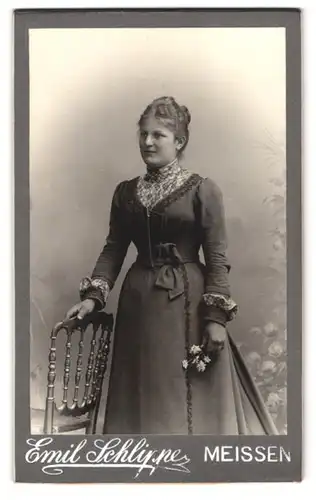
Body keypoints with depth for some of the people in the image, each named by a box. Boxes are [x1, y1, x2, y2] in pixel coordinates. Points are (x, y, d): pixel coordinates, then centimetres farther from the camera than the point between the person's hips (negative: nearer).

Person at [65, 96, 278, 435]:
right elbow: (113, 249, 9)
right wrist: (93, 295, -3)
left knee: (192, 394, 3)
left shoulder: (202, 190, -5)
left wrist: (216, 317, -12)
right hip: (139, 300, 4)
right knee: (141, 393, 11)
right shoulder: (126, 192, 8)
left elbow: (217, 258, -7)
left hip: (188, 300, -4)